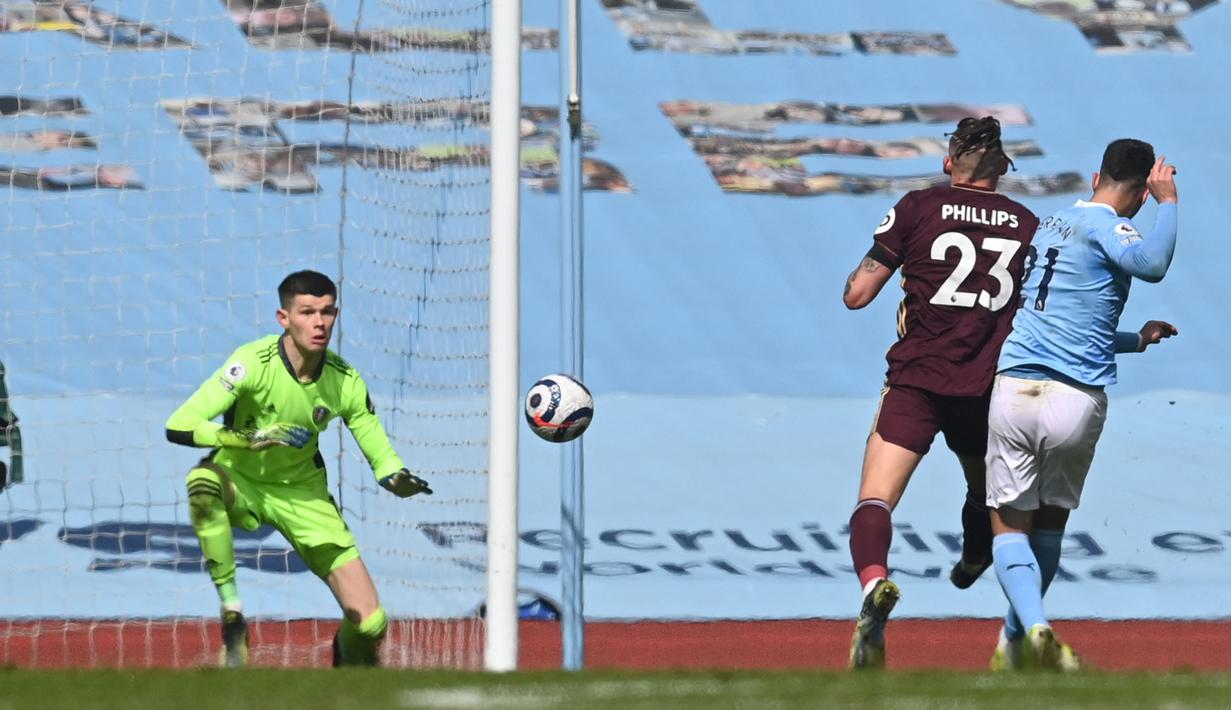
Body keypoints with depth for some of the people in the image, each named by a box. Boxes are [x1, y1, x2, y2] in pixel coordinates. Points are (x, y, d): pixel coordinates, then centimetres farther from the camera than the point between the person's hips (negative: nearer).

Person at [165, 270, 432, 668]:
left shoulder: (344, 381, -12)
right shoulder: (252, 363, -23)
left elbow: (379, 452, -1)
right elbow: (178, 426, -29)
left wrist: (395, 477, -25)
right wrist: (255, 437, -41)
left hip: (303, 493, 2)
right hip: (241, 484, -2)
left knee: (369, 623, -8)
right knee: (203, 480, -41)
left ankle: (349, 661, 31)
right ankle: (231, 611, -30)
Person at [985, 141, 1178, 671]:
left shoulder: (1050, 226, 20)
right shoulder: (1105, 227, -2)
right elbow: (1152, 265, -25)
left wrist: (1135, 340, 40)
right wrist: (1168, 202, -9)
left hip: (1014, 387, 4)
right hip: (1076, 400, -4)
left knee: (1010, 526, 8)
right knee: (1050, 522, 18)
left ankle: (1032, 628, -17)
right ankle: (1014, 643, 24)